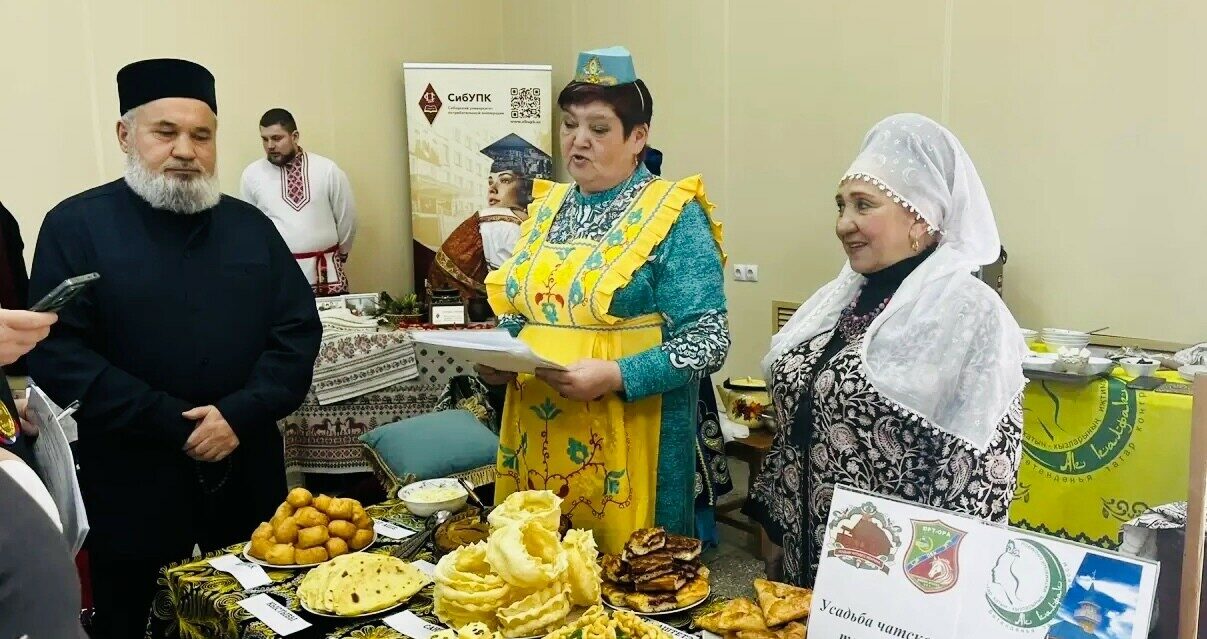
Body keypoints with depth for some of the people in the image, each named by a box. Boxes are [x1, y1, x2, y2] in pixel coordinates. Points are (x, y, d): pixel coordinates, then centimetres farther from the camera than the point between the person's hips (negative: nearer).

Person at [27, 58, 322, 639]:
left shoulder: (250, 225, 8)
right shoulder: (76, 226, -3)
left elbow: (299, 329, 3)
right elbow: (58, 353, -11)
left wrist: (239, 414, -13)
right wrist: (177, 426, -16)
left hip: (247, 480, 3)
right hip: (132, 488, -3)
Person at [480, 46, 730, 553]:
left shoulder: (672, 216, -9)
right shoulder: (547, 207, 11)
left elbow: (708, 339, -14)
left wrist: (615, 376, -25)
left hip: (625, 442, -6)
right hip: (534, 435, 6)